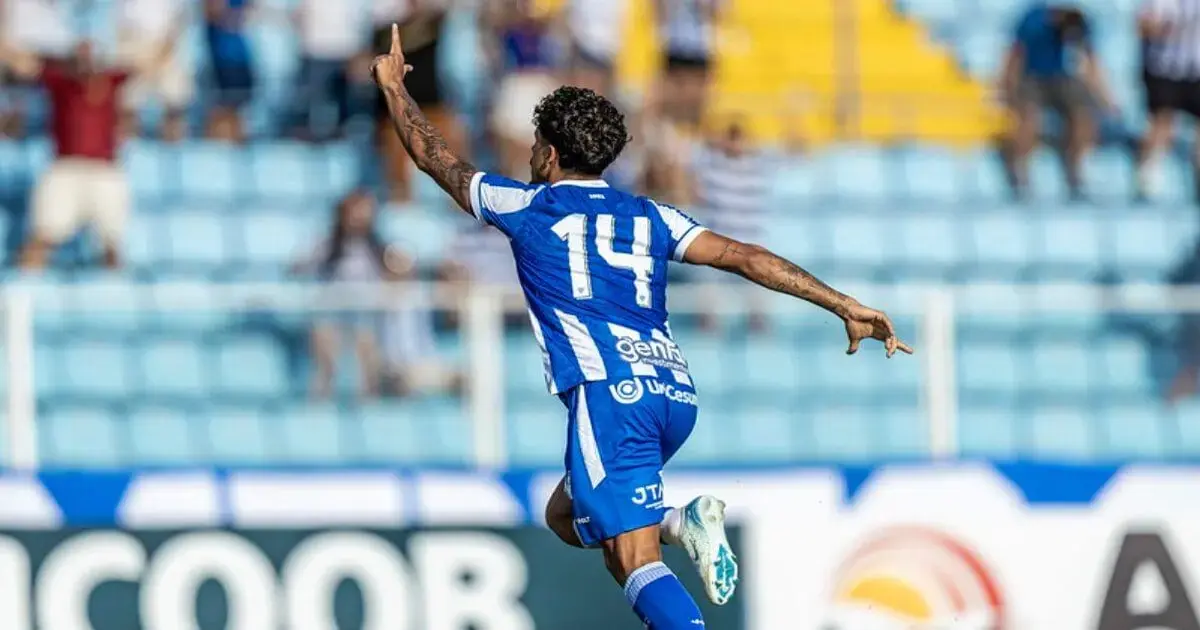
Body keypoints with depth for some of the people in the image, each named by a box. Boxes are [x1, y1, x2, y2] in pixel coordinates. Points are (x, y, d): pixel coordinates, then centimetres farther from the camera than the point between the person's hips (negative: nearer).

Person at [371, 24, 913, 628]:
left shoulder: (528, 207, 12)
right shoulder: (649, 216, 22)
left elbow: (437, 159, 25)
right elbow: (741, 255, 12)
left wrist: (394, 86, 41)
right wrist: (844, 306, 10)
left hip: (609, 392, -6)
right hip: (677, 392, 6)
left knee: (635, 562, -15)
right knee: (567, 515, 25)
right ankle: (682, 523, -1)